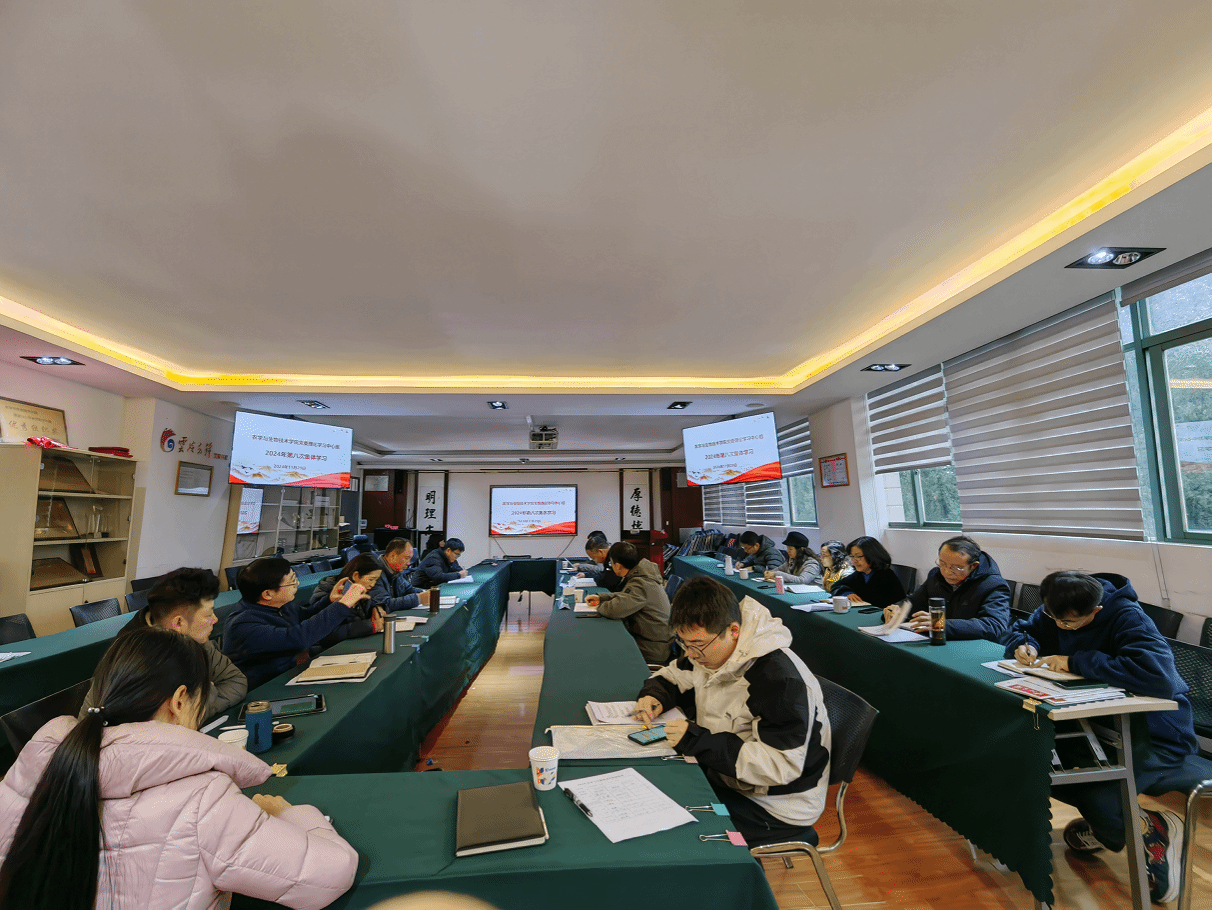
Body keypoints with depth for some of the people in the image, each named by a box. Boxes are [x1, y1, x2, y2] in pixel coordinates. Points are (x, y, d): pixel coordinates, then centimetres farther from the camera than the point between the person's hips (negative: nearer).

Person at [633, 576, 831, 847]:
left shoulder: (781, 680, -27)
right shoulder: (710, 650, -3)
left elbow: (780, 766, -28)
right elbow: (671, 675, 12)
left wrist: (697, 741, -30)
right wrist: (654, 695, -10)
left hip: (773, 809, -7)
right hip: (725, 778, 7)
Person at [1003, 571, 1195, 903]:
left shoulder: (1127, 618, -26)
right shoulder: (1057, 612, -6)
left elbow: (1159, 677, -40)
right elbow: (1020, 629, 8)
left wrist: (1076, 661, -36)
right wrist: (1023, 646, -16)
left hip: (1154, 733, -7)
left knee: (1098, 801, -27)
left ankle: (1157, 830, 9)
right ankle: (1105, 824, 15)